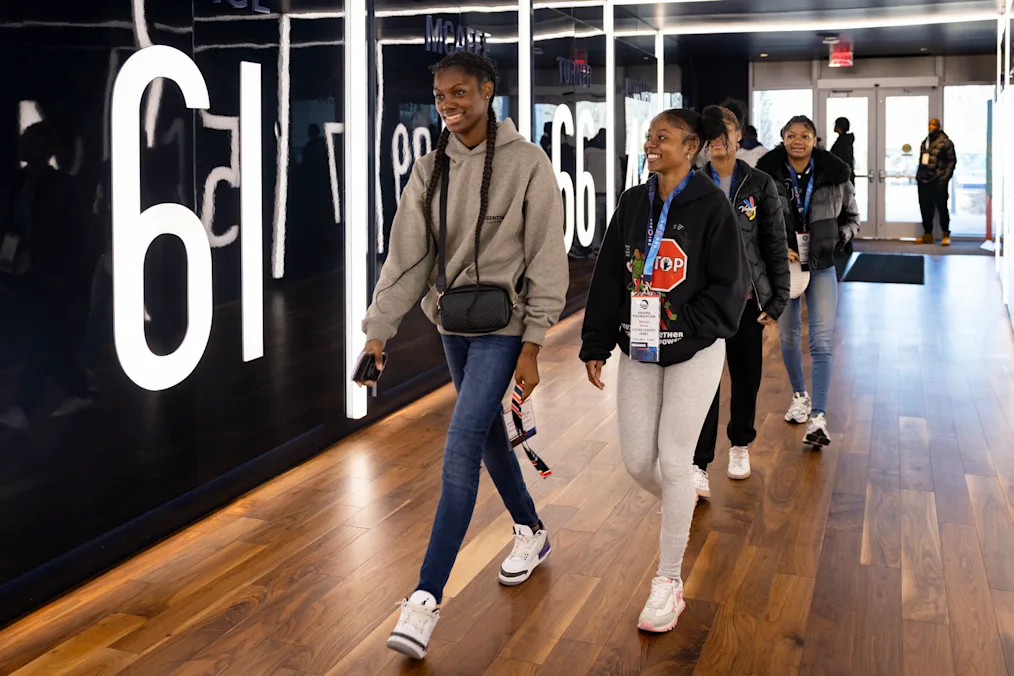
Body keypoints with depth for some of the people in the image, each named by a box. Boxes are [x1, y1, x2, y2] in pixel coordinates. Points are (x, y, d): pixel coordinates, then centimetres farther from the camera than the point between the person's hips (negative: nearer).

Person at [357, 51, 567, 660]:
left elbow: (546, 260, -11)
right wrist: (378, 330, -7)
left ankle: (428, 597, -7)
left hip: (502, 325, -6)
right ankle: (531, 531, 42)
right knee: (488, 432, 18)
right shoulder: (432, 169, 2)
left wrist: (532, 346, -14)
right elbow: (408, 255, -1)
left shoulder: (528, 164, -11)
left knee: (461, 449, -12)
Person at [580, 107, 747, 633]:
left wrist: (682, 330, -17)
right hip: (638, 351, 5)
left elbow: (729, 285, -8)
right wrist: (596, 345, 6)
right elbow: (607, 277, 8)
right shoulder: (632, 203, 6)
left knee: (673, 461, -4)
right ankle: (681, 509, 42)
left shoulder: (711, 204, -8)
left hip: (694, 352, -5)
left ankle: (669, 581, 10)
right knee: (637, 460, 6)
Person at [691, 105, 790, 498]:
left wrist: (778, 299, -1)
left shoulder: (760, 184, 1)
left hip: (746, 299, 1)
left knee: (746, 377, 12)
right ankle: (698, 467, -2)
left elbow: (776, 245, 3)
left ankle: (740, 445, 35)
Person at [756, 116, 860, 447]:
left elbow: (851, 217, 9)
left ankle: (818, 418, -9)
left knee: (821, 342, -8)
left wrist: (837, 239, -9)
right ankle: (800, 396, 37)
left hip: (821, 268, -1)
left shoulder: (834, 176, -5)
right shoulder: (767, 176, -8)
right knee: (789, 338, 14)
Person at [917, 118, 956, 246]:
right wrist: (919, 174, 14)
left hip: (938, 181, -7)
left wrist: (945, 177, -15)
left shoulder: (945, 142, -3)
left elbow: (952, 160, -7)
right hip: (924, 180, 7)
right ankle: (928, 235, 18)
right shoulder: (925, 142, 17)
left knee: (942, 207, -5)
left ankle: (946, 235, 1)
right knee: (925, 207, 9)